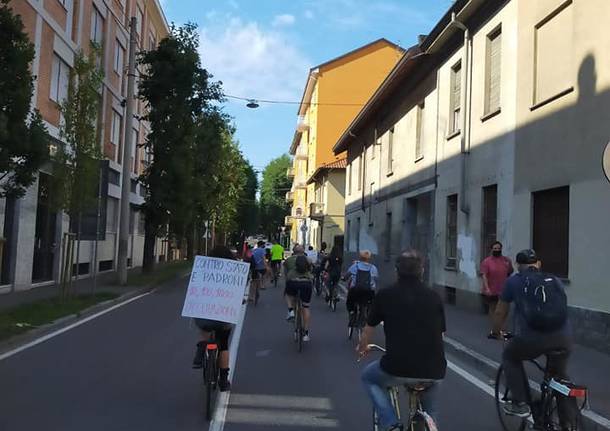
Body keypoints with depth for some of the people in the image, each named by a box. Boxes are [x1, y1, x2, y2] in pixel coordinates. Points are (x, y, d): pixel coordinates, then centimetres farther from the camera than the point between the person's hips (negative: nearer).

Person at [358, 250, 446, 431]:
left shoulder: (385, 294, 4)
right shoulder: (434, 297, 9)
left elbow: (369, 328, 18)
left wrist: (362, 347, 40)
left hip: (397, 368, -3)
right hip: (433, 371, 4)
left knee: (368, 377, 27)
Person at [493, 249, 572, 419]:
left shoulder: (514, 281, 13)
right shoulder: (555, 280, 21)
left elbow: (500, 312, 21)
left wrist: (496, 332, 40)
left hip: (531, 339, -3)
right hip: (564, 338, 3)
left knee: (510, 357, 27)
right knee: (561, 376, 29)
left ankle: (520, 404, 21)